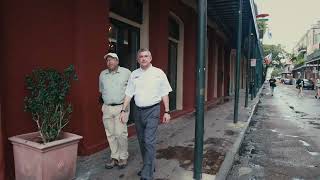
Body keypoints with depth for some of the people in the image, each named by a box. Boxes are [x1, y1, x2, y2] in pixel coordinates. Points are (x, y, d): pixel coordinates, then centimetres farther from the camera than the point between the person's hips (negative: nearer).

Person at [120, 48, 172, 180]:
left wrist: (167, 112, -4)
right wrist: (123, 110, 5)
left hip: (152, 110, -4)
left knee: (149, 141, -9)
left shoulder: (158, 73, -2)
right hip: (138, 111, 5)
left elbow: (164, 94, -1)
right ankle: (148, 166, 31)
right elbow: (129, 94, 9)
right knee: (141, 141, 13)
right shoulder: (134, 74, 8)